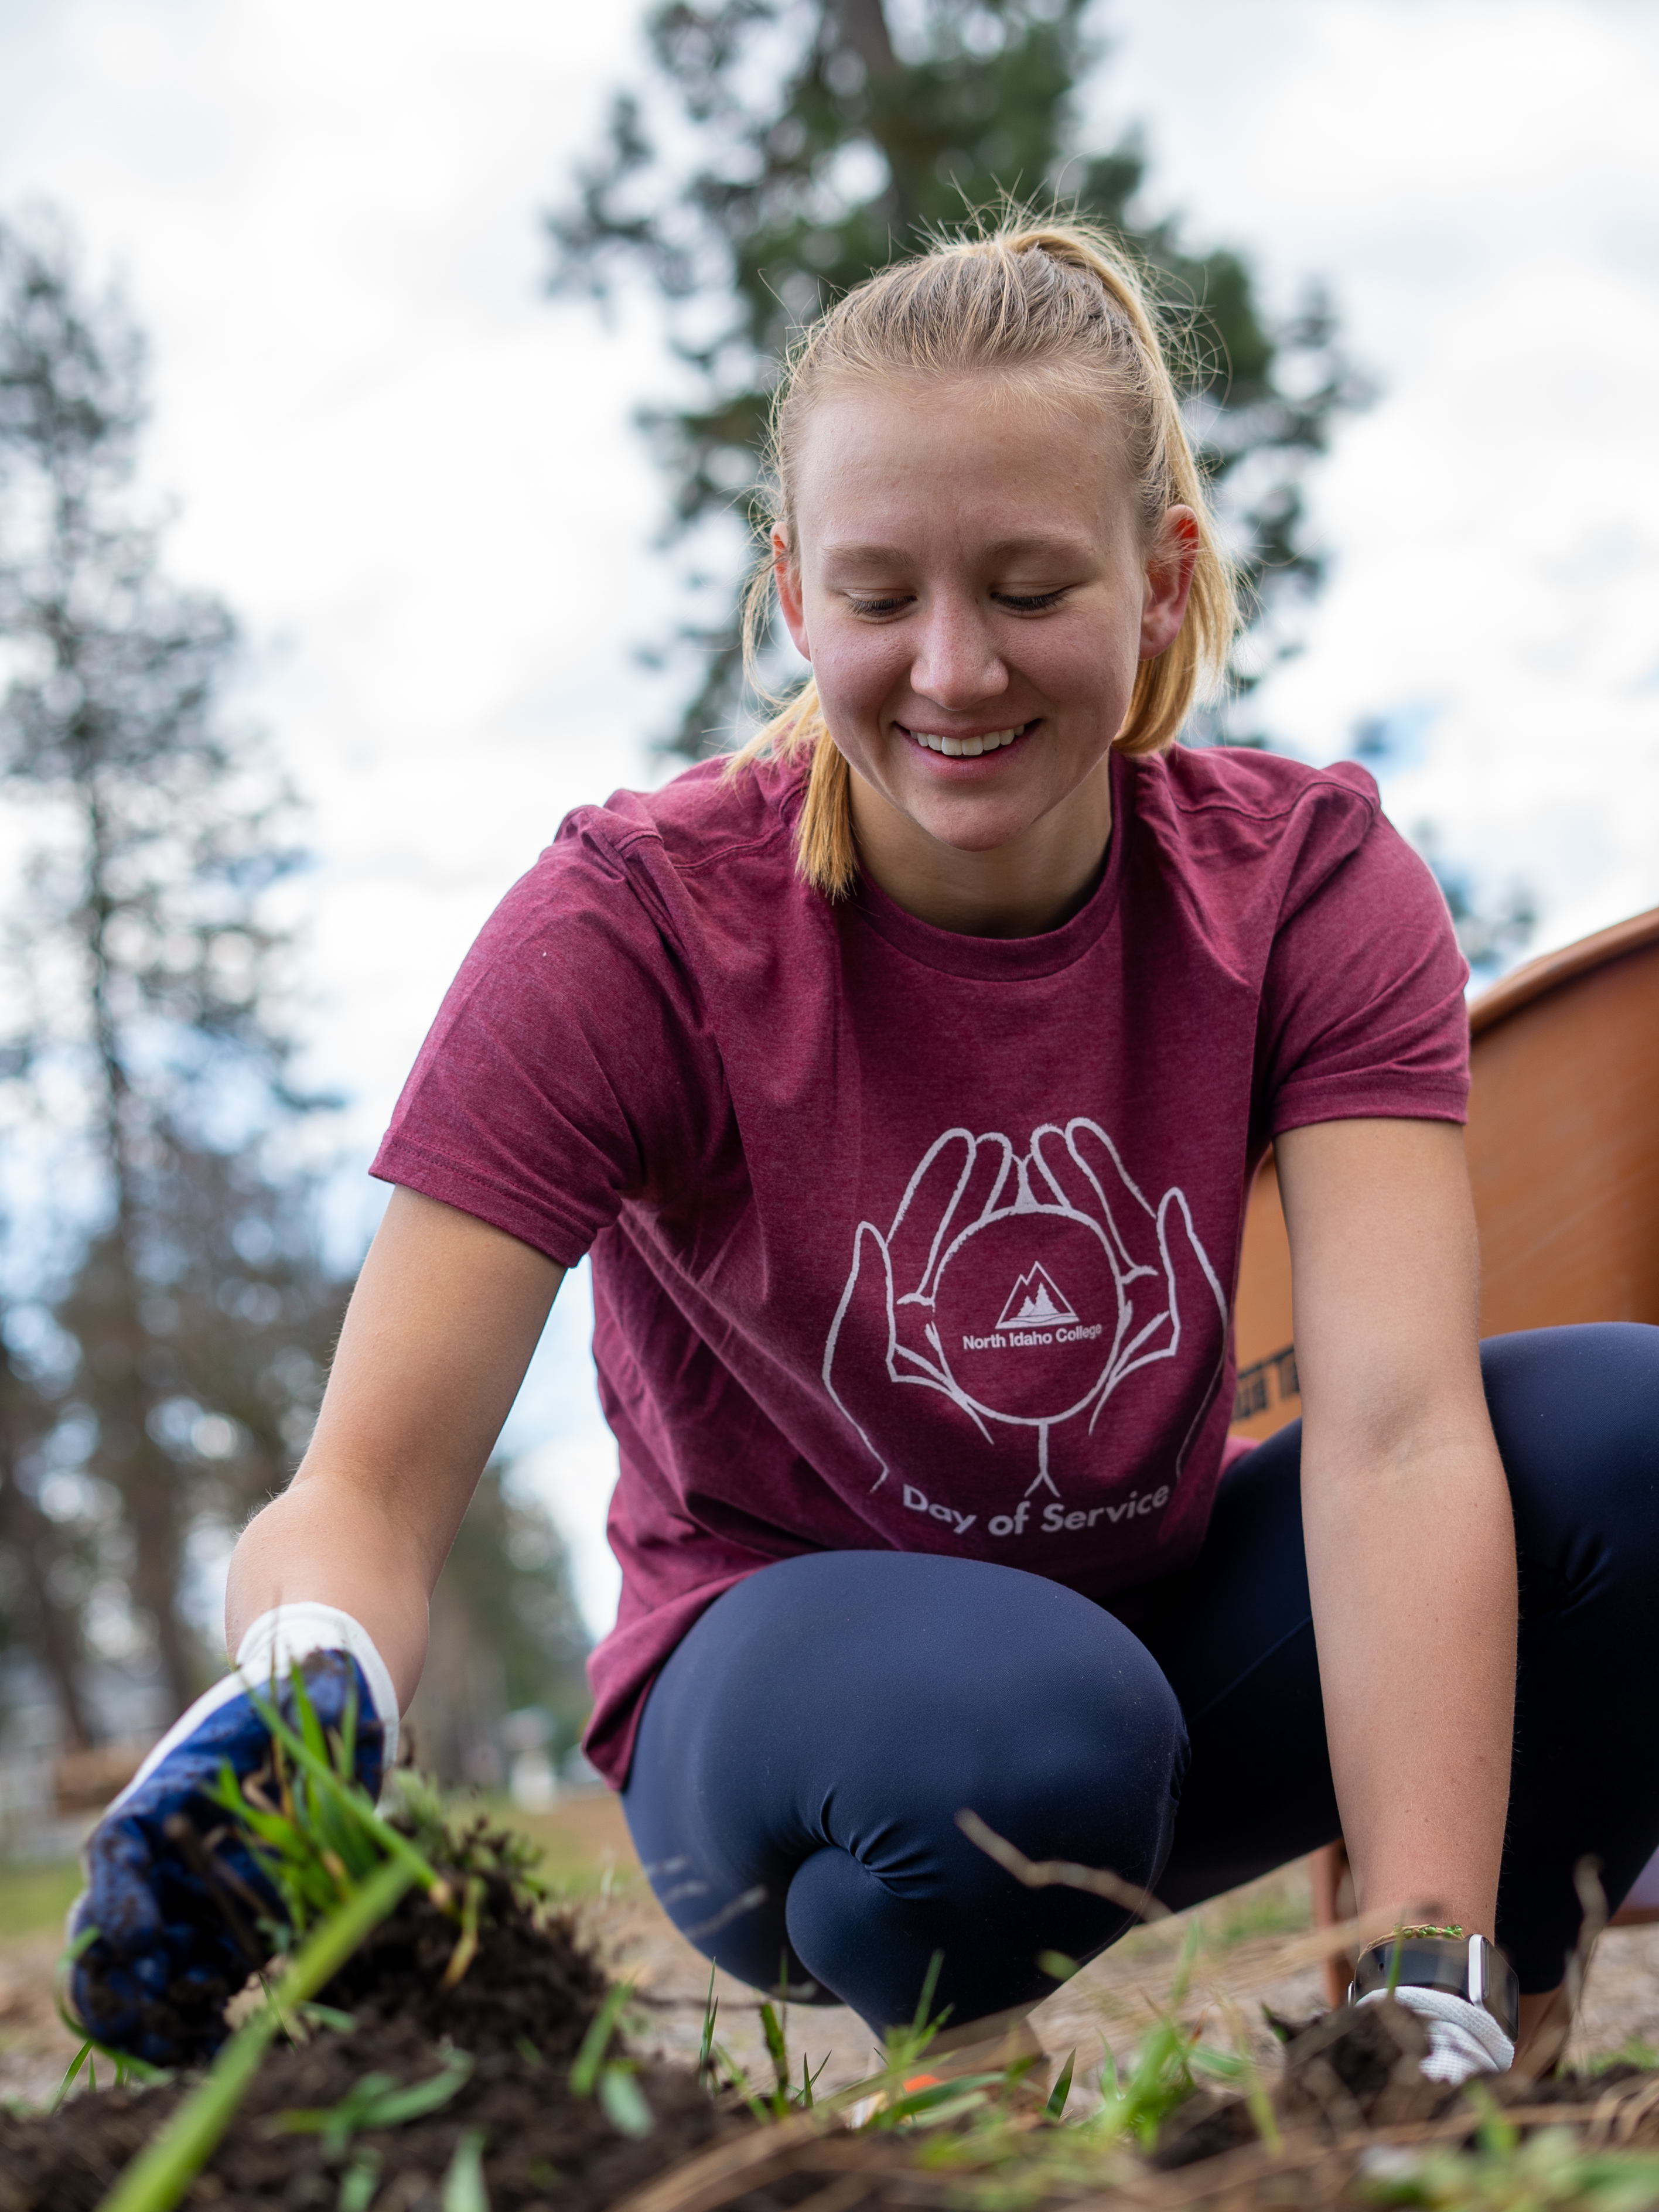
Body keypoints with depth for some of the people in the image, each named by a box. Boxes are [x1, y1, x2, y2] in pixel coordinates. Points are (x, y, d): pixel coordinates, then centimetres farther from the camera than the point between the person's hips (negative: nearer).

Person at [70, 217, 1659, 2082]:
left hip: (1169, 1615, 3)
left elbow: (1395, 1428, -27)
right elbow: (373, 1481, -26)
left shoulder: (1312, 883, -14)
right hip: (791, 1666, -2)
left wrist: (1434, 1994, -39)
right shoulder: (633, 927, -19)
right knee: (1021, 1737, -39)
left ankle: (1492, 2078, -5)